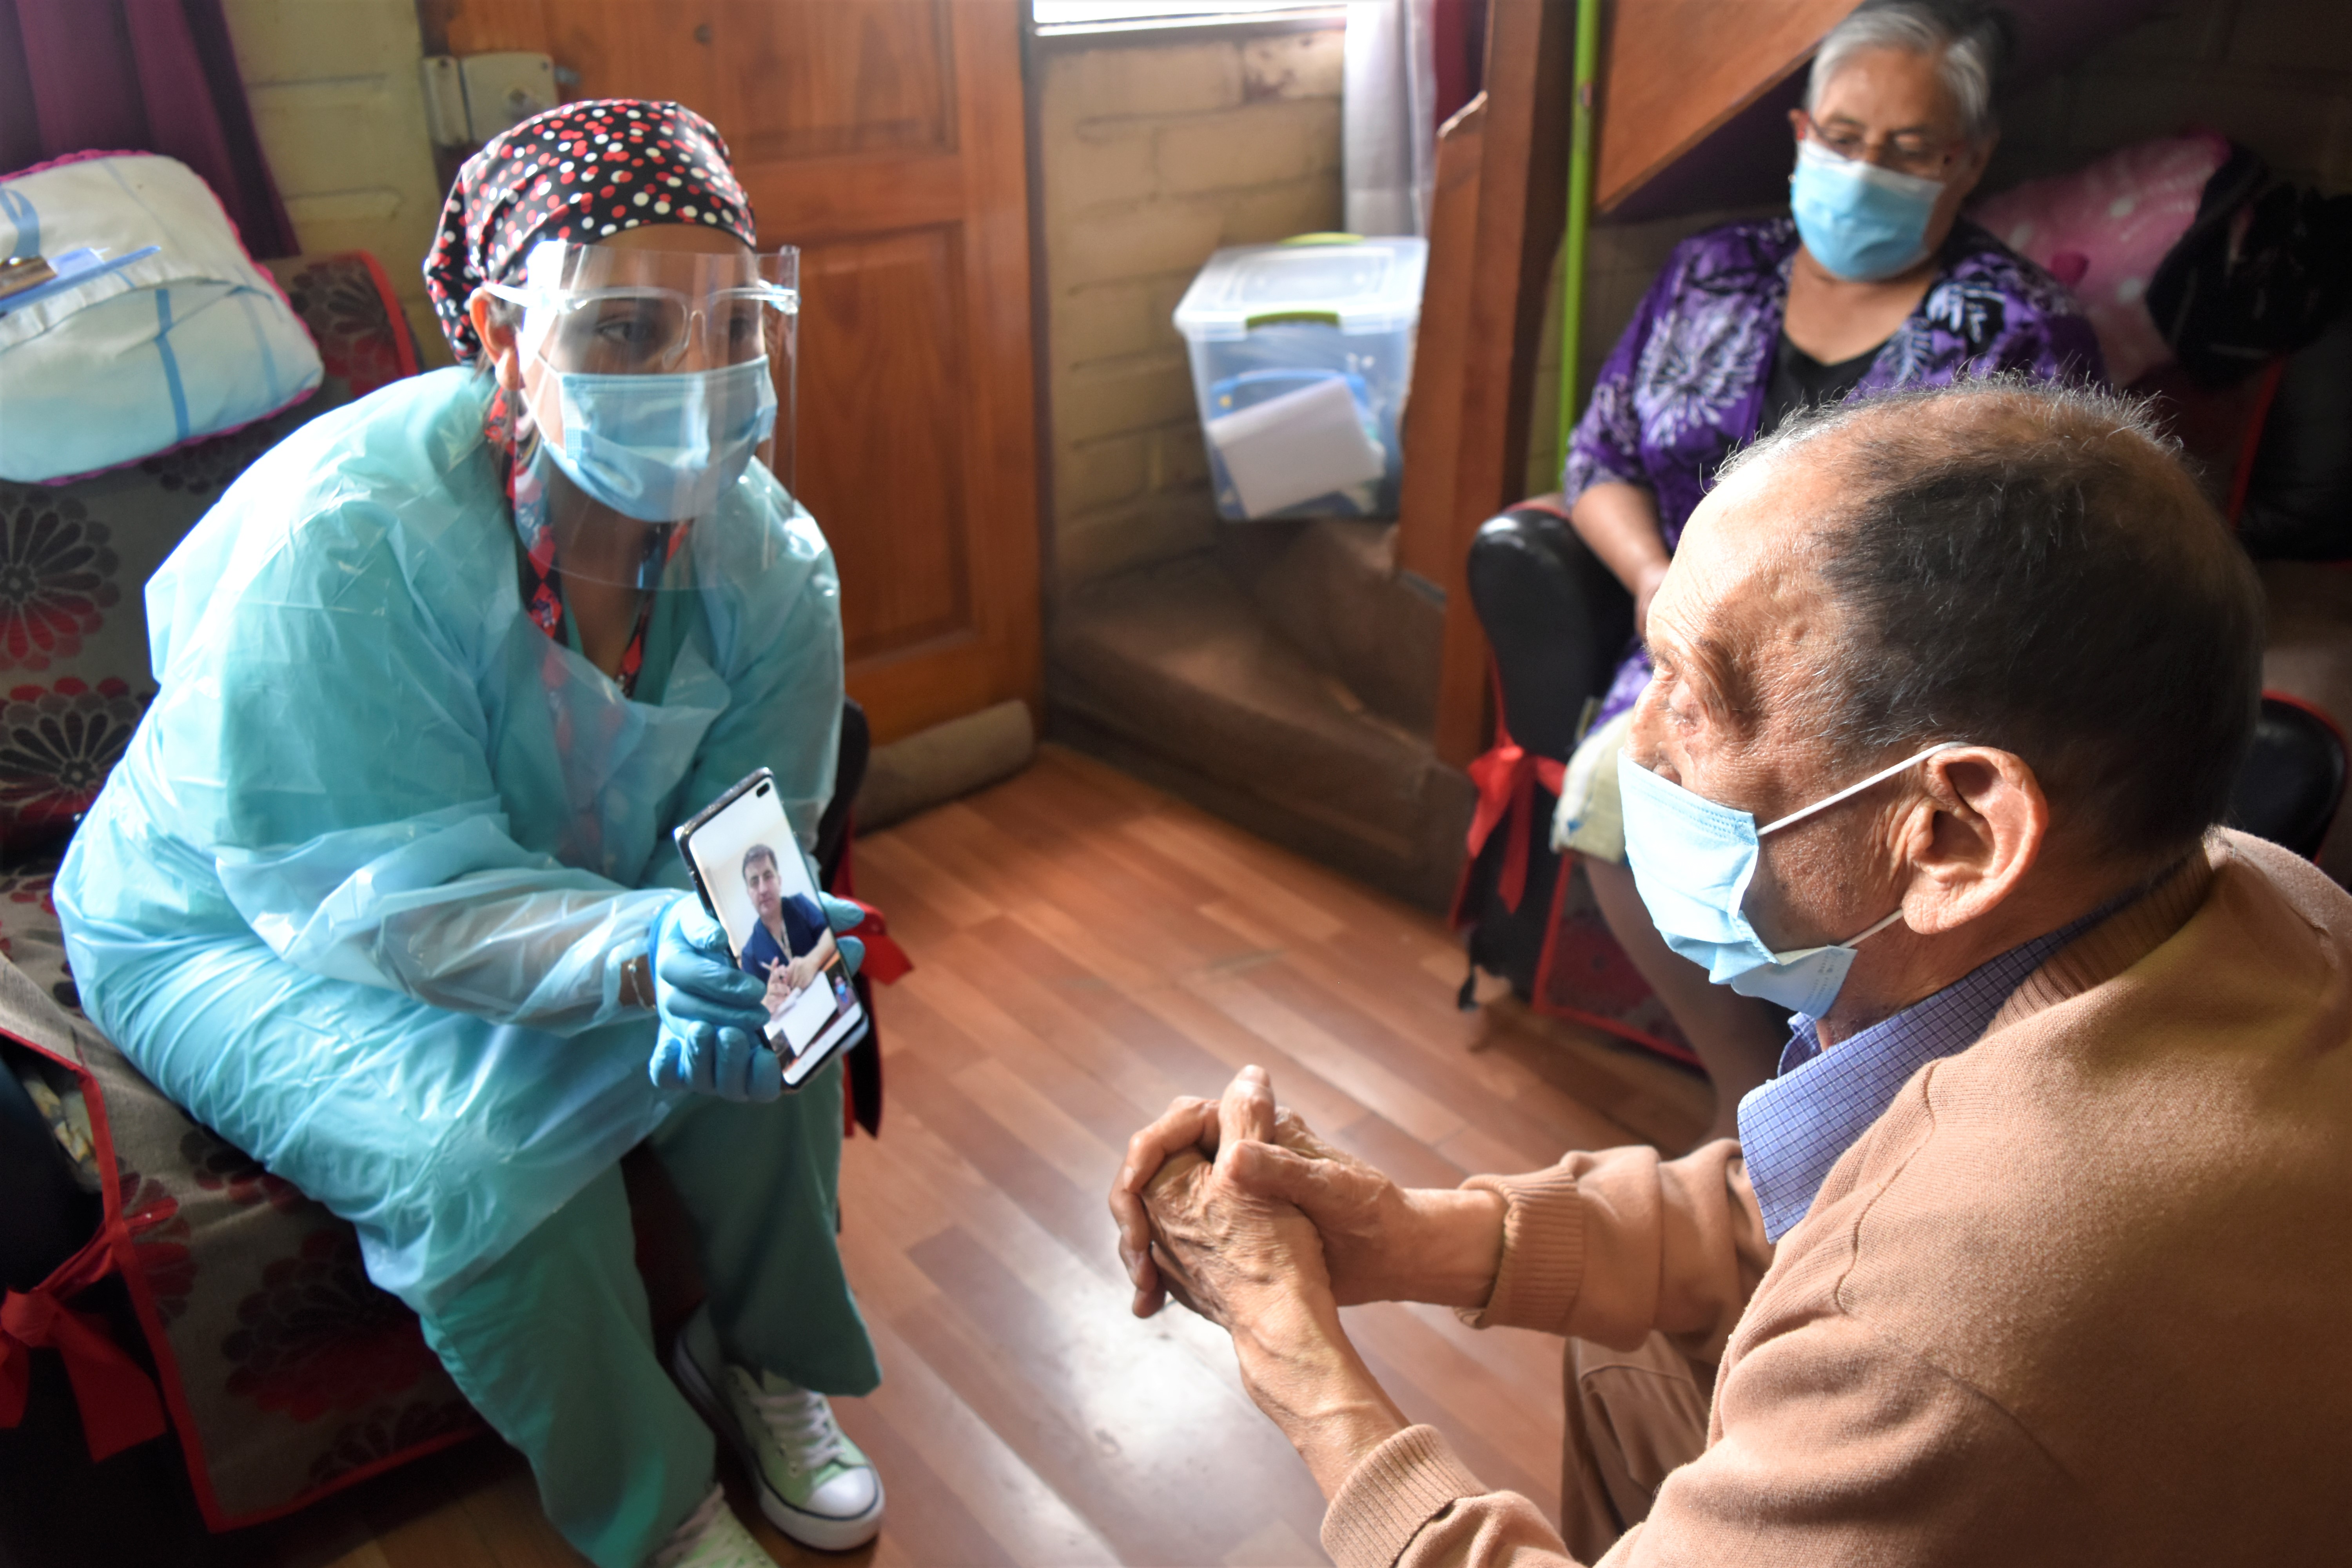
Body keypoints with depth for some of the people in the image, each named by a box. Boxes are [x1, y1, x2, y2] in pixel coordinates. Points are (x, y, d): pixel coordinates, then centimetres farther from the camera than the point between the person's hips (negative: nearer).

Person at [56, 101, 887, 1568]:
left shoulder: (768, 552, -16)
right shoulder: (341, 540, -32)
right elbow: (390, 898, -33)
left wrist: (736, 950, -40)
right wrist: (640, 952, -51)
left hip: (568, 887, 5)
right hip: (244, 936, -4)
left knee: (765, 1021, -20)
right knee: (490, 1144, -30)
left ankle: (764, 1363, 8)